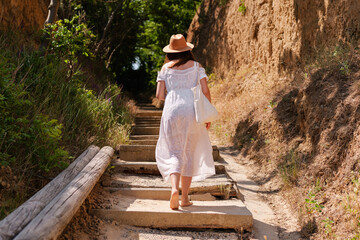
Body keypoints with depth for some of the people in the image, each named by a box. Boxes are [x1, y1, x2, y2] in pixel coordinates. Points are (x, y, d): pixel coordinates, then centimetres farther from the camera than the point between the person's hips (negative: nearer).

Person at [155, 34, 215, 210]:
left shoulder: (165, 68, 8)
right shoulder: (196, 65, 7)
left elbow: (159, 95, 3)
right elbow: (205, 91, 1)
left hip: (172, 111, 0)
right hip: (192, 111, 0)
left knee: (174, 153, 7)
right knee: (189, 154, 10)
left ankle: (174, 189, -18)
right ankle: (185, 198, 14)